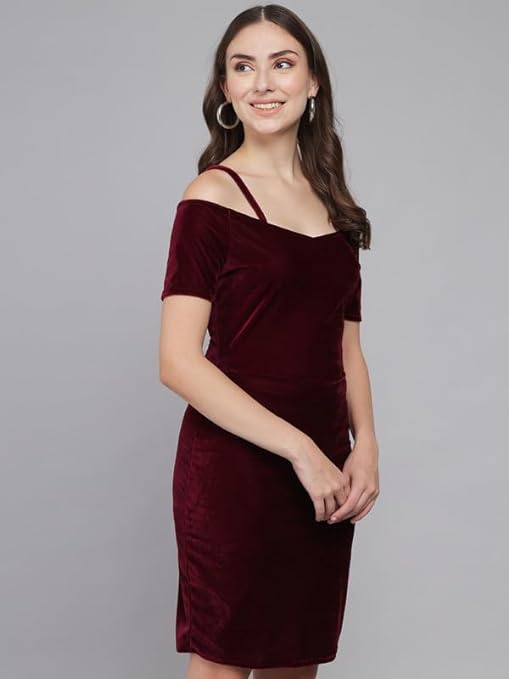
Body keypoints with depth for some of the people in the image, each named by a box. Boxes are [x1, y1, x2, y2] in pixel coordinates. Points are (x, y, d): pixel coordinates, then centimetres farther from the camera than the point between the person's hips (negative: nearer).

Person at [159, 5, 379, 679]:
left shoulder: (330, 201, 11)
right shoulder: (212, 196, -7)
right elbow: (178, 362, -15)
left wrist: (365, 446, -1)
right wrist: (300, 449, -17)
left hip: (323, 467, 6)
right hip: (235, 464, -6)